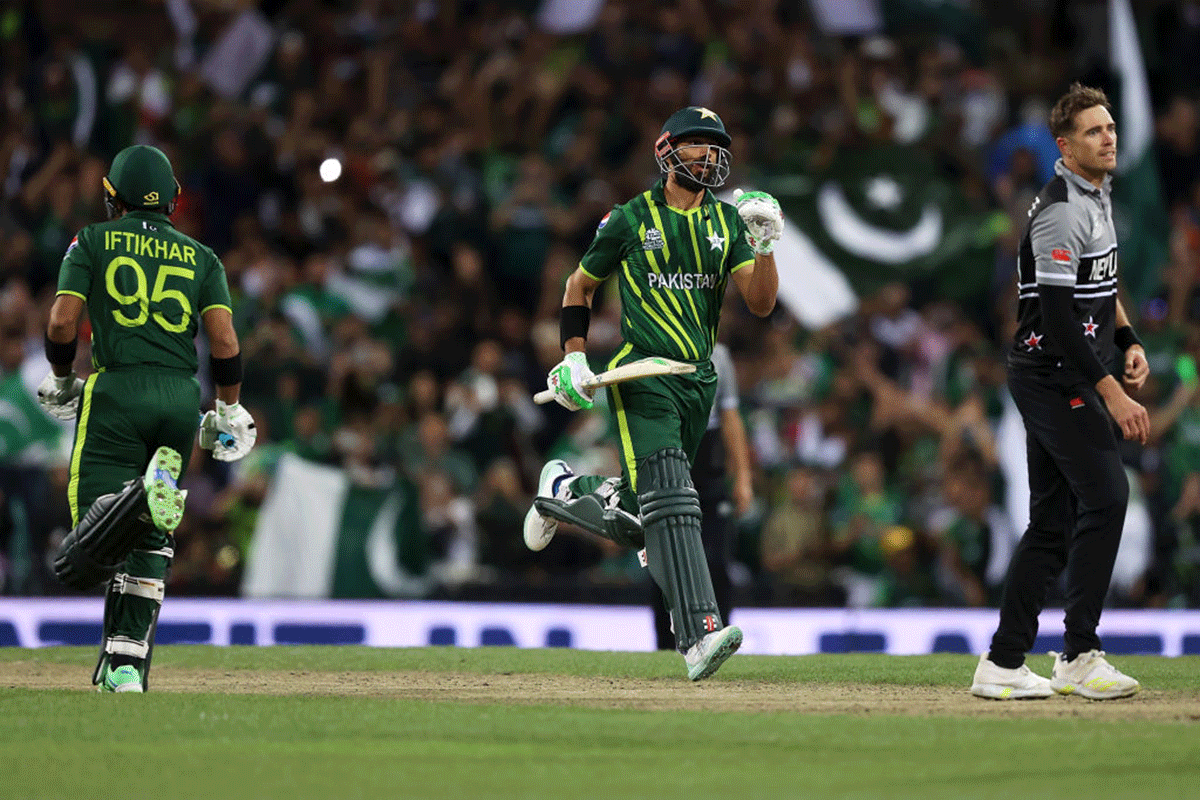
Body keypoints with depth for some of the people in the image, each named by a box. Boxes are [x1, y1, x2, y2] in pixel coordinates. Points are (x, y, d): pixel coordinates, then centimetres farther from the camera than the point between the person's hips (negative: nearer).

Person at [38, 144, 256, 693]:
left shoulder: (93, 242, 8)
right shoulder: (200, 256, 13)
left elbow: (62, 323, -2)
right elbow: (224, 342, 3)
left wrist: (61, 380, 16)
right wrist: (230, 411, 15)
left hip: (116, 392, -3)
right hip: (181, 398, 3)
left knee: (82, 561, -11)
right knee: (148, 543, 11)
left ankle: (143, 499, -43)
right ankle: (126, 664, 1)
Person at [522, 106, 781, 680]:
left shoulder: (729, 221, 11)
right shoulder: (629, 220, 2)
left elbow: (761, 304, 2)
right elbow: (580, 287, 13)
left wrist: (765, 246, -14)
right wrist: (574, 359, 2)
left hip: (698, 383, 5)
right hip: (643, 378, -5)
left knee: (634, 516, 9)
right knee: (669, 502, -21)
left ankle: (566, 490, 40)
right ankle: (699, 634, -30)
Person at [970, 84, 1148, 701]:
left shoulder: (1095, 195, 15)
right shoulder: (1062, 210, -18)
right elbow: (1057, 316, -24)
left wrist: (1127, 339, 15)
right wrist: (1112, 395, -26)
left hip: (1055, 378, 10)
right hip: (1055, 377, -10)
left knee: (1053, 521, 8)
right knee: (1106, 495, -13)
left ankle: (1003, 664, 8)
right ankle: (1079, 656, -10)